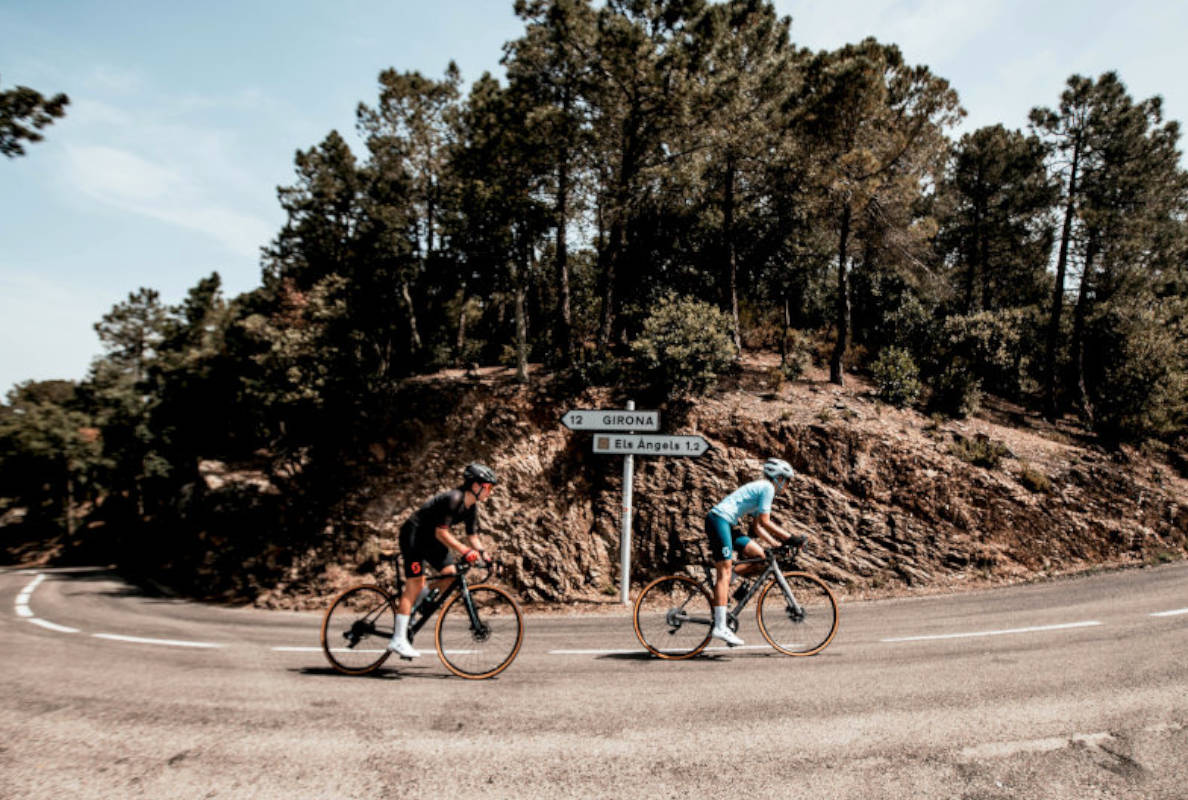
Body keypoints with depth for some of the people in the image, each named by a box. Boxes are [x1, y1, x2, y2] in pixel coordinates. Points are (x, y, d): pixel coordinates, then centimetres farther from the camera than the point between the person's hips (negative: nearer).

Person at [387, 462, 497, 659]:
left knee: (451, 574, -4)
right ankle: (398, 640, -10)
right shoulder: (453, 499, -26)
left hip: (430, 539, 9)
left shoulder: (471, 506, 2)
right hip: (413, 534, -9)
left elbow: (472, 535, 8)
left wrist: (483, 554, -7)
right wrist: (464, 551, -35)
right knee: (414, 584, -12)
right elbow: (441, 532, -29)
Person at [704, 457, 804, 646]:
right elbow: (764, 521, -12)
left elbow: (756, 527, 23)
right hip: (719, 519, -10)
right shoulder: (767, 487, -5)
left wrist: (777, 544, 16)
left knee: (760, 557, 6)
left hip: (724, 524, 10)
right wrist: (790, 537, -9)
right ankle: (720, 627, -16)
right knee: (725, 572, -13)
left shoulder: (760, 488, 24)